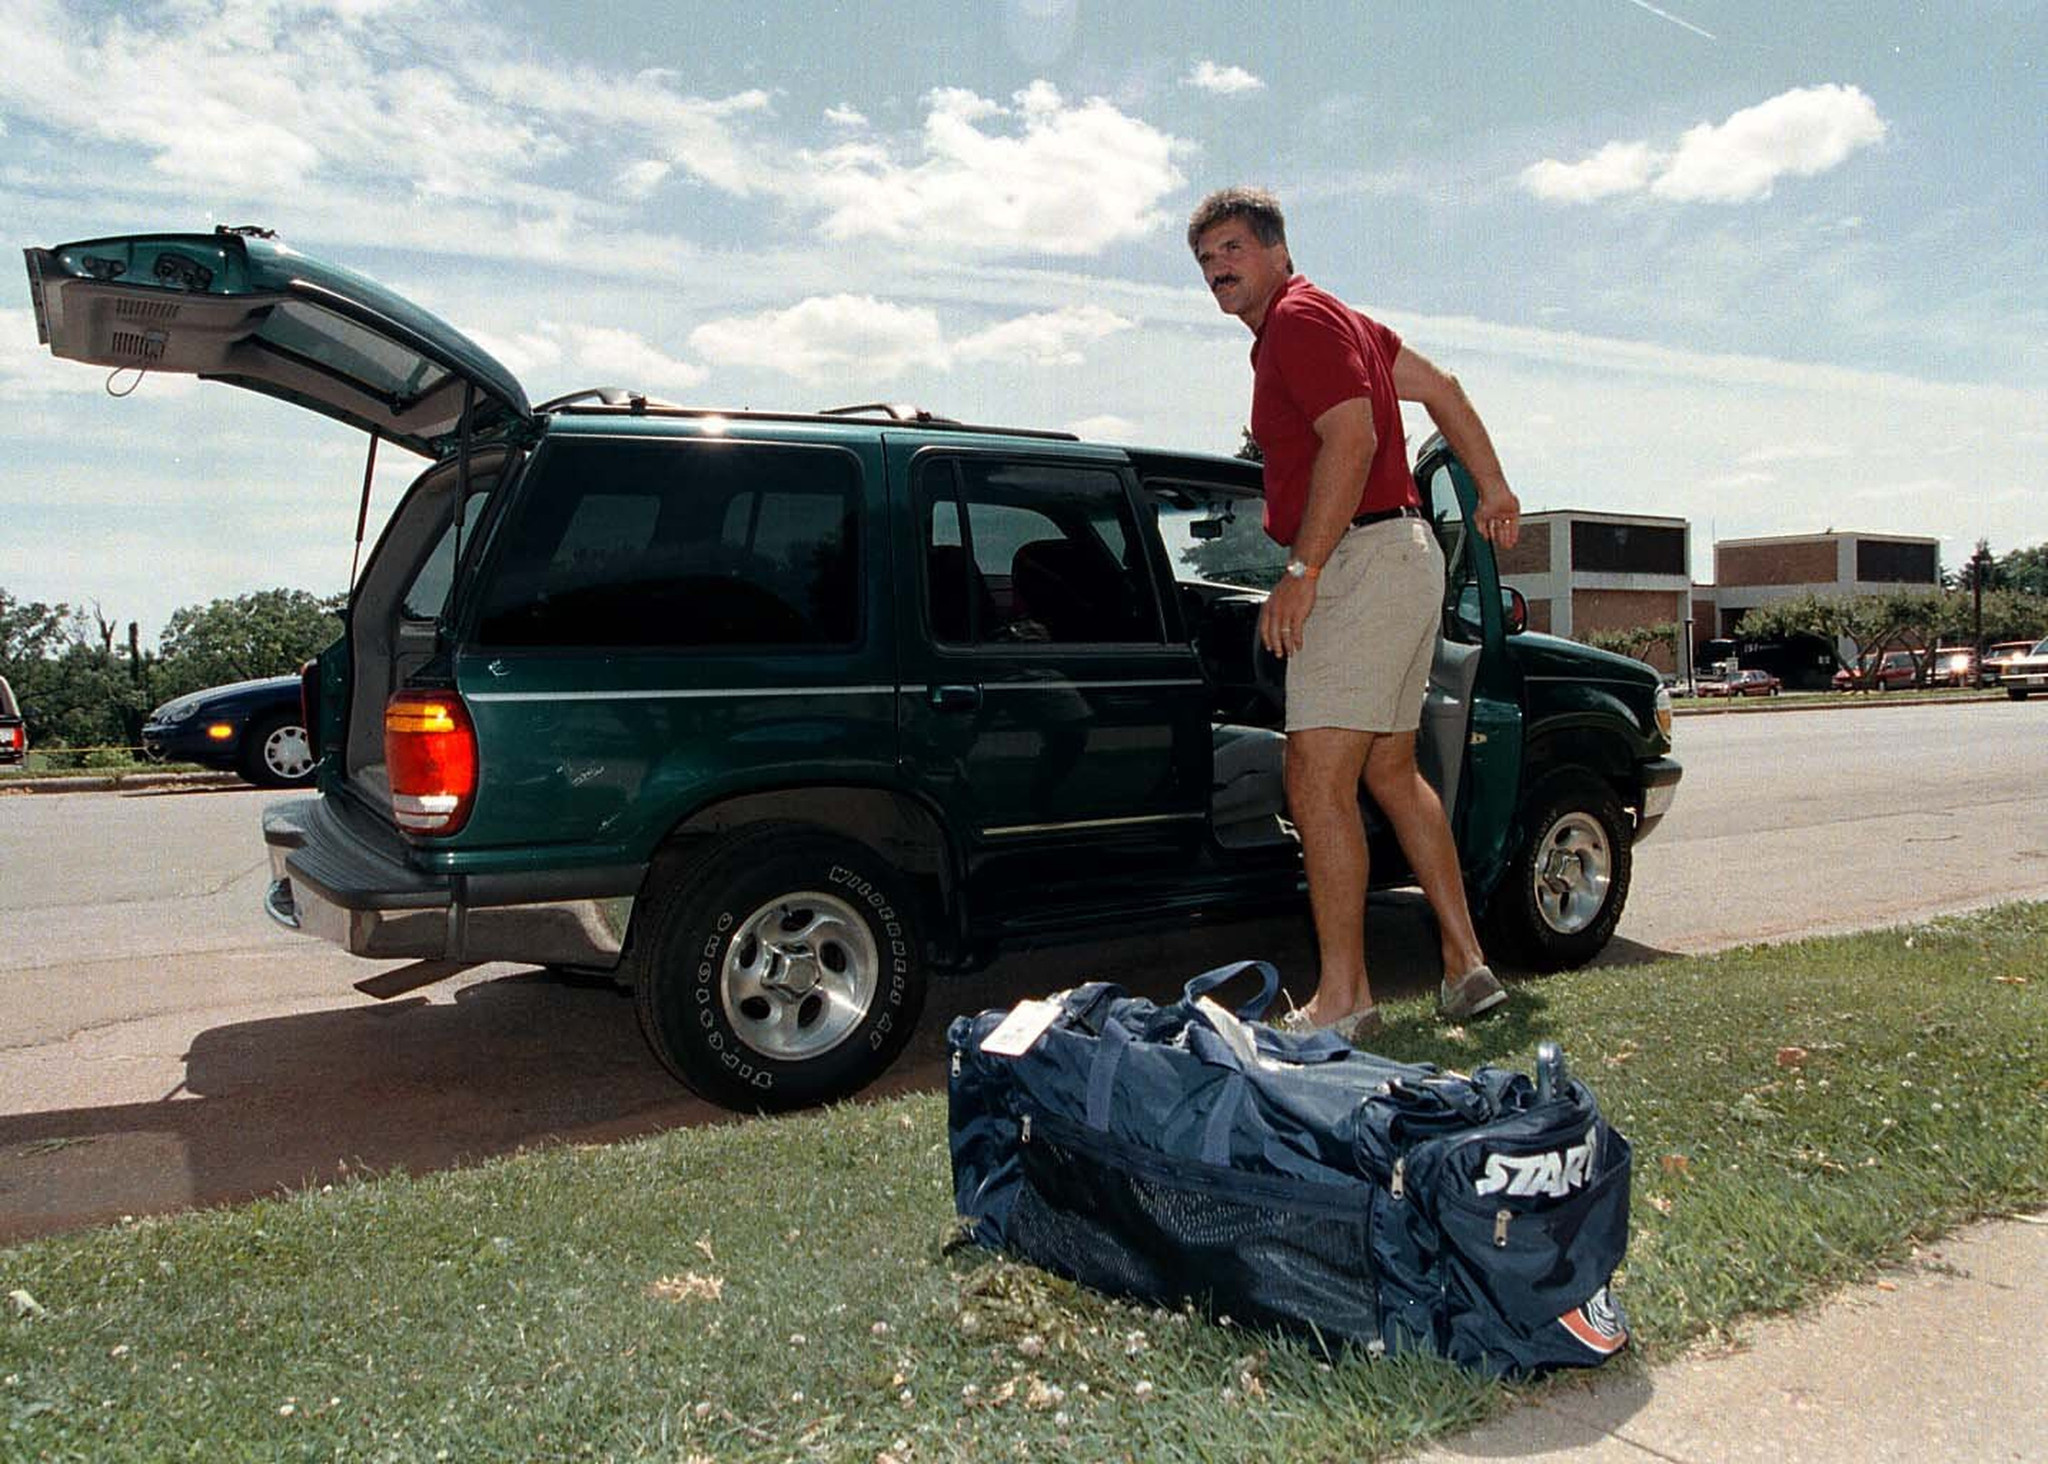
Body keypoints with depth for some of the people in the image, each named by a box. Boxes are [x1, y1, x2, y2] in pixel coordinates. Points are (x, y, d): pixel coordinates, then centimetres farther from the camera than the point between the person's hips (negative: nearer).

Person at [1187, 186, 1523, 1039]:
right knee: (1391, 772, 15)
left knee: (1317, 784, -11)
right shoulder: (1328, 319, 22)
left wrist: (1302, 573, -23)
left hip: (1364, 557, -11)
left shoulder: (1300, 319, -9)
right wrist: (1493, 488, 24)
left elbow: (1353, 440, -21)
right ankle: (1466, 966, 21)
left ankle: (1342, 999, -6)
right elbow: (1439, 387, 24)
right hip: (1406, 558, 11)